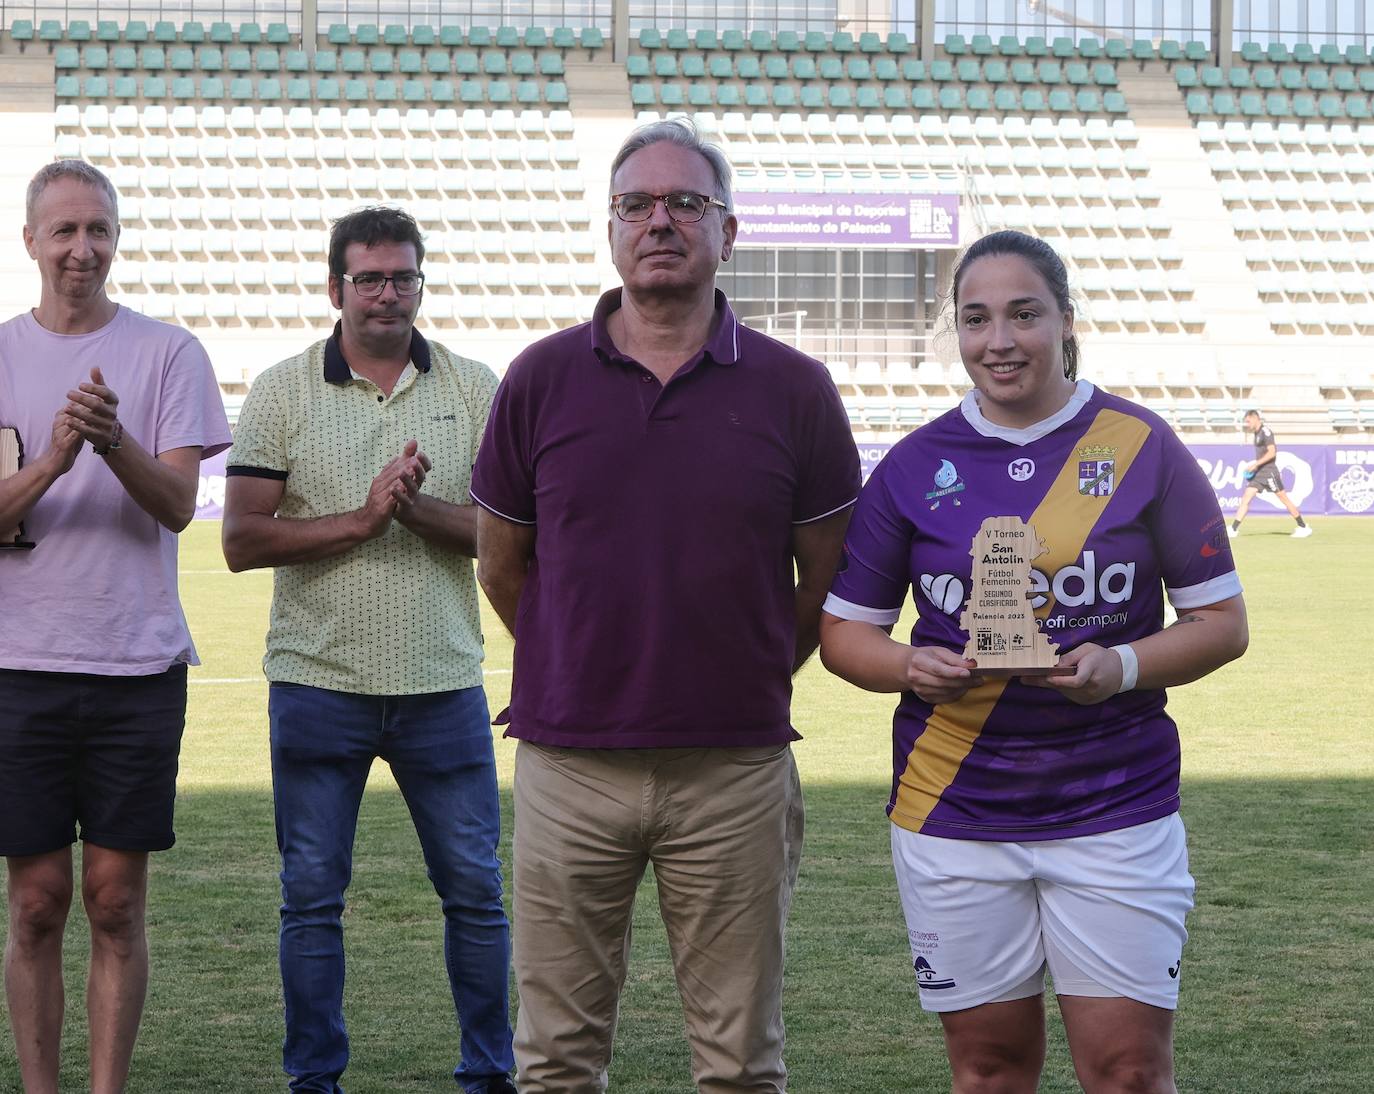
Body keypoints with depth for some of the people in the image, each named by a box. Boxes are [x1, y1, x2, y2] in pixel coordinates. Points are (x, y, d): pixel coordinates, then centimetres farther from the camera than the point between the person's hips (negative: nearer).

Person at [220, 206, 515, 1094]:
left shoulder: (474, 389, 4)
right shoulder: (283, 392, 1)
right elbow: (243, 539, -6)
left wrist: (417, 507, -17)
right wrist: (358, 520, -16)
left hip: (443, 687, 1)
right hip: (318, 684, -1)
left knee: (475, 888, 5)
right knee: (312, 896, 5)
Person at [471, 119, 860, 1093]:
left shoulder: (794, 390, 0)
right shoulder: (542, 380, 2)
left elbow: (829, 582, 10)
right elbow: (502, 566, 13)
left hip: (736, 768, 0)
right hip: (568, 765, 1)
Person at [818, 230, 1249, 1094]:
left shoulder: (1141, 447, 0)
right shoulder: (917, 465, 4)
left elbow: (1222, 621, 3)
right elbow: (845, 628, 9)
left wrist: (1124, 666, -16)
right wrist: (911, 669, -12)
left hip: (1117, 804, -1)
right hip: (954, 811, 1)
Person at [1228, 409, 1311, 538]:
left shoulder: (1265, 432, -13)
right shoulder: (1257, 433, 15)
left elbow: (1272, 452, -20)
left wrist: (1256, 464, -21)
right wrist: (1254, 466, 16)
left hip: (1269, 471, -9)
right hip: (1258, 473, 9)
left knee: (1284, 498, -2)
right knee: (1246, 498, -1)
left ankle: (1304, 527, 6)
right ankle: (1233, 529, -5)